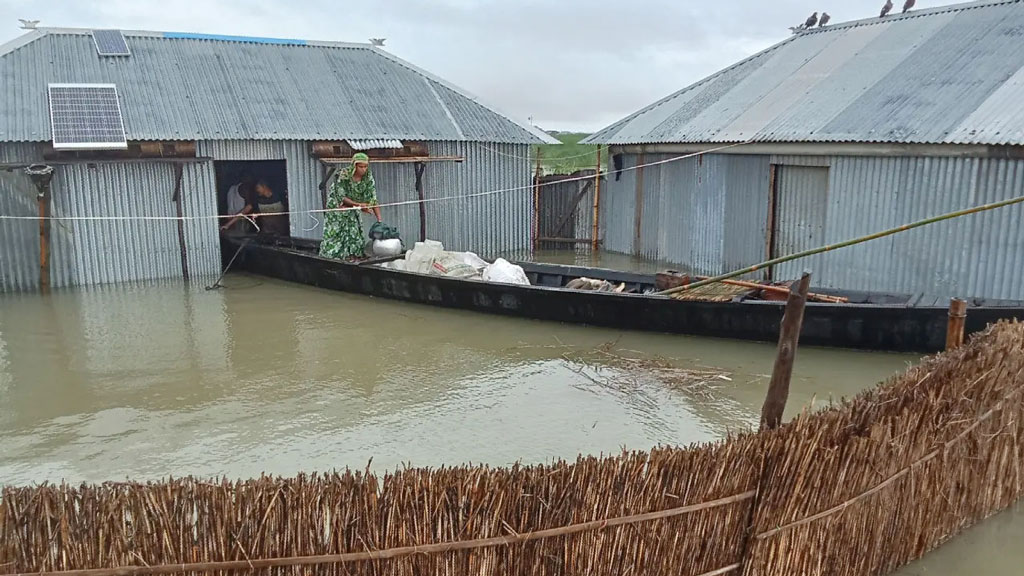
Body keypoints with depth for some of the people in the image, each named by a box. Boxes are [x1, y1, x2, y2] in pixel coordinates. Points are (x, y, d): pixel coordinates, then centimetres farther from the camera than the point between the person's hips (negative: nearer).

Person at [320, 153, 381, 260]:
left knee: (354, 233, 0)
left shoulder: (368, 177, -13)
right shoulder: (343, 175, -26)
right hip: (337, 206, -5)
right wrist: (359, 205, -28)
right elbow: (341, 197, -21)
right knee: (335, 233, -5)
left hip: (351, 210, 5)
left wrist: (379, 219, -20)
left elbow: (373, 199, -13)